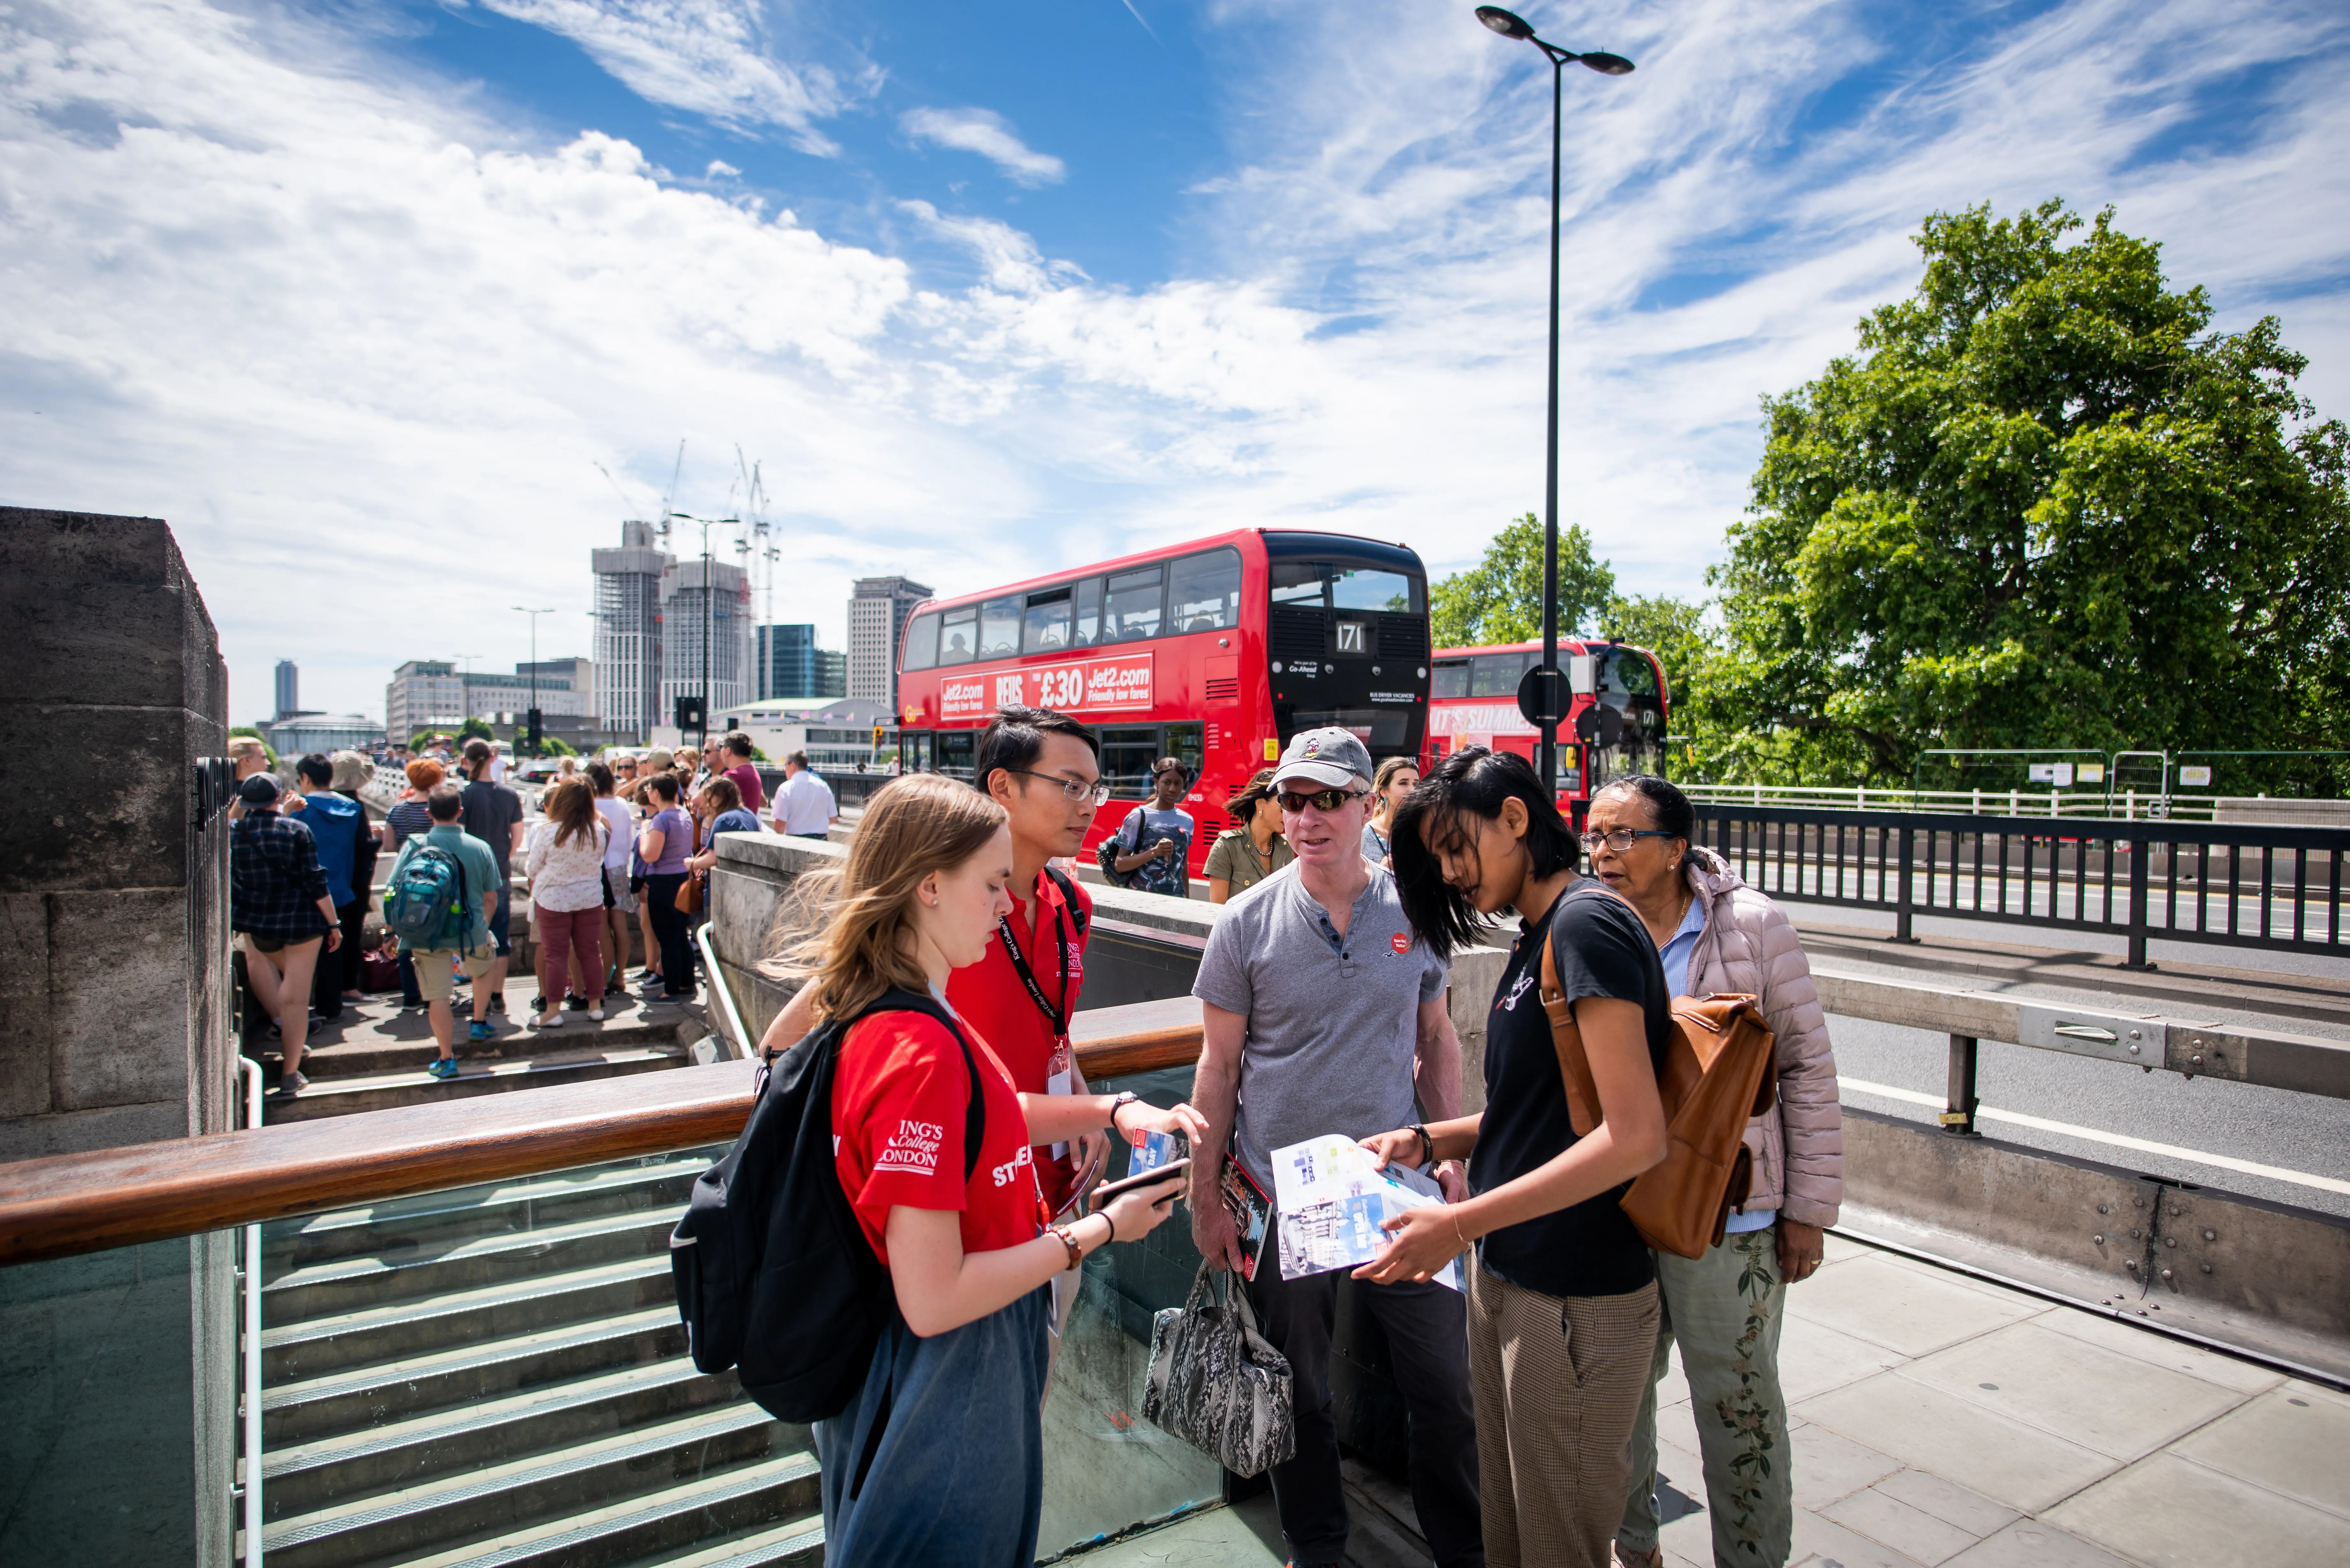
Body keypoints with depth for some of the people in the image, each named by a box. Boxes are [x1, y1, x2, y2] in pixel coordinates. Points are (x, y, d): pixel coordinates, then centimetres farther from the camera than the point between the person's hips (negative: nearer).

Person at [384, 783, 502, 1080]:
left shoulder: (414, 845, -8)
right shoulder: (480, 848, -5)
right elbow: (491, 899, 3)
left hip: (427, 934, -1)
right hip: (471, 933, 1)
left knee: (437, 996, 5)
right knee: (482, 970, 32)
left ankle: (447, 1059, 9)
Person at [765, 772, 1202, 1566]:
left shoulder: (884, 1017, -1)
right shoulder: (921, 1050, -31)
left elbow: (990, 1115, 14)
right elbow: (933, 1299, -31)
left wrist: (1115, 1110, -1)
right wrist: (1101, 1230, -20)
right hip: (940, 1399, -9)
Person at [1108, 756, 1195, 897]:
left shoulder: (1187, 821, 9)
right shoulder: (1139, 816, -4)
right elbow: (1119, 865, -8)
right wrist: (1154, 852, -19)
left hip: (1176, 899, 4)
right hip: (1142, 896, -4)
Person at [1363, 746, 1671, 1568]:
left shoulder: (1588, 925, -18)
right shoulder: (1537, 935, 11)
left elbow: (1635, 1136, -24)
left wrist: (1462, 1223, -23)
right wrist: (1429, 1140, 7)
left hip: (1576, 1300, -9)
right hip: (1506, 1279, 9)